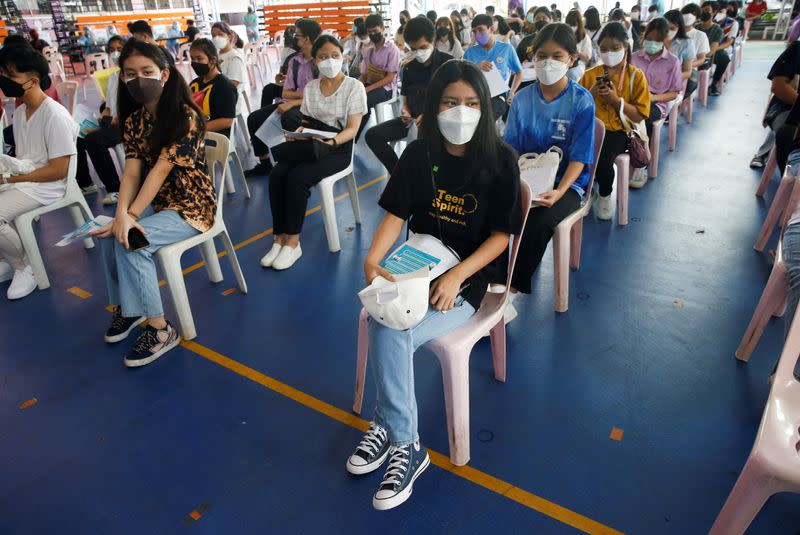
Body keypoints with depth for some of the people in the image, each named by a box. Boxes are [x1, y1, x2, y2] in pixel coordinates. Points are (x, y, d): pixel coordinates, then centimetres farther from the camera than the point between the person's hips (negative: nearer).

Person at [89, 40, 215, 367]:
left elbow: (161, 169, -21)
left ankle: (160, 330, -16)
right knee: (109, 234, -16)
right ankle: (124, 306, 7)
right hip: (156, 202, 7)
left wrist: (130, 216, -24)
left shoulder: (186, 116, -16)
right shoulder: (133, 119, 6)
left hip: (190, 204, -6)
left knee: (128, 240, -25)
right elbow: (132, 171, -5)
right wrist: (121, 214, -22)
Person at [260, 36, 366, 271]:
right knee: (276, 175, -23)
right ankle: (280, 239, -19)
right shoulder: (310, 87, 14)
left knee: (297, 178, -30)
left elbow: (352, 128, -9)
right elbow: (305, 122, 15)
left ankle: (293, 242, -20)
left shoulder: (354, 86, -3)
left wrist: (329, 143, -26)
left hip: (338, 148, -5)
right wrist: (296, 133, -9)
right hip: (308, 144, 5)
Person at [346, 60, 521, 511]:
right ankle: (405, 444, -7)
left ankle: (389, 427, 0)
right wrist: (373, 259, -19)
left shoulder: (500, 160, -7)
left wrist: (457, 276, -21)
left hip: (469, 275, -3)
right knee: (387, 328, -26)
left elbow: (501, 234, -7)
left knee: (389, 333, -25)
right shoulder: (419, 154, 2)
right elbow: (396, 214, 0)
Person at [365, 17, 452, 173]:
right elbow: (406, 99, 16)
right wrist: (405, 112, -9)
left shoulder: (448, 62, -3)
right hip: (413, 119, 5)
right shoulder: (409, 68, 12)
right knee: (372, 135, -11)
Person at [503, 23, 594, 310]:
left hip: (567, 182, -3)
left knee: (538, 221, -32)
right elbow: (510, 148, 7)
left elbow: (579, 157, -8)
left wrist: (559, 192, -25)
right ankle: (496, 281, -20)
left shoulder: (582, 101, -5)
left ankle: (509, 290, -16)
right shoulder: (522, 98, 5)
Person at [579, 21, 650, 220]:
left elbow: (639, 115, -2)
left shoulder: (636, 76, 3)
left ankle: (605, 196, -1)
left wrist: (616, 100, -14)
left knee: (602, 155, -33)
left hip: (619, 131, -2)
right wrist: (591, 95, -8)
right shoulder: (590, 74, 10)